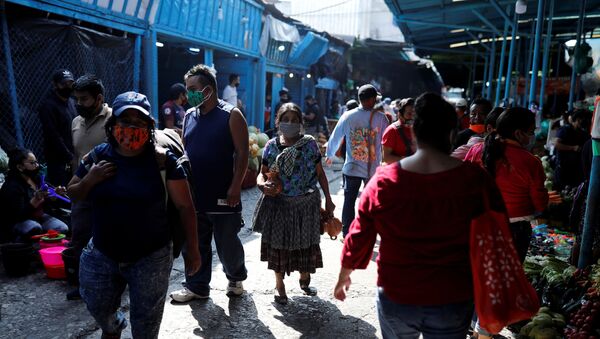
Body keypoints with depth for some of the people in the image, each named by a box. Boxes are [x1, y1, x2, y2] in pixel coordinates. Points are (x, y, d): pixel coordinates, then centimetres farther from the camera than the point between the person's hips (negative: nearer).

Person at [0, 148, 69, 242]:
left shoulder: (36, 178, 2)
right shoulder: (12, 186, -20)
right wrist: (36, 200, -39)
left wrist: (55, 193, -2)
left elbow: (45, 203, 17)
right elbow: (19, 214, -27)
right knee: (35, 228, -36)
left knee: (63, 228, -14)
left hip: (39, 217, 7)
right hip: (18, 222, -6)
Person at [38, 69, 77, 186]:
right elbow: (54, 136, -15)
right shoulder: (48, 105, -10)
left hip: (73, 157, 7)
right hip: (58, 160, -7)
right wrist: (69, 158, -14)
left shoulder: (72, 102, 13)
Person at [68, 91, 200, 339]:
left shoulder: (162, 161, -15)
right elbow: (73, 193, 9)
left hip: (151, 258, -3)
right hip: (102, 255, 4)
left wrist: (192, 249, -11)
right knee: (98, 309, 26)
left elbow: (185, 207, -11)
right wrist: (90, 180, -12)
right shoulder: (97, 156, -3)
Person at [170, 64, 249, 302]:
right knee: (195, 244, 13)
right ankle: (197, 286, 28)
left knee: (227, 244, 8)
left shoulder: (231, 115, -8)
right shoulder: (189, 116, 9)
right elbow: (183, 151, 15)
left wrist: (235, 187, -17)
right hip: (193, 193, 5)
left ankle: (236, 278, 33)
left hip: (222, 195, -5)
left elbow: (242, 153, -12)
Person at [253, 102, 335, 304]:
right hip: (279, 203, 0)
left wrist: (328, 199, 2)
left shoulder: (309, 143, -3)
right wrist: (263, 184, -20)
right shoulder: (272, 145, -1)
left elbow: (320, 173, 3)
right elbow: (262, 173, 3)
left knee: (306, 242, 11)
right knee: (278, 243, 9)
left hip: (306, 203, 0)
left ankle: (304, 278, 38)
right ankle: (279, 285, 29)